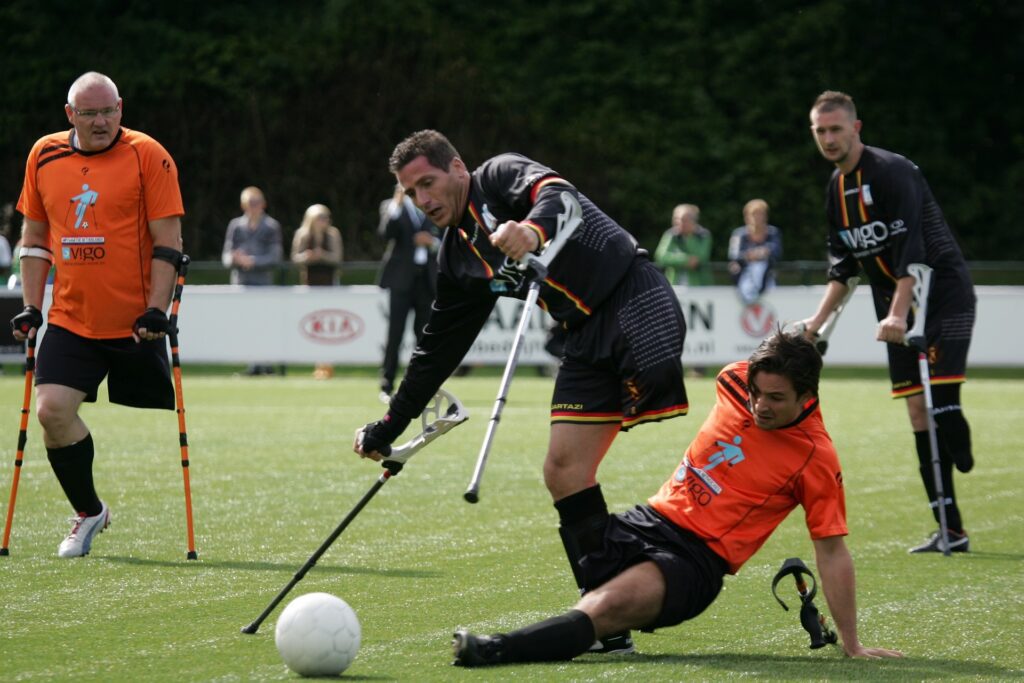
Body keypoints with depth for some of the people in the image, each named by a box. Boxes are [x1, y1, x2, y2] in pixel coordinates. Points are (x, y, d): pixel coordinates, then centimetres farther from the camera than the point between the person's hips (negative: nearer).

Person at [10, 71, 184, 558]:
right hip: (70, 319, 3)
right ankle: (88, 512, 8)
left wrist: (156, 309, -13)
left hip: (135, 322, -3)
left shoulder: (147, 156, -6)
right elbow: (34, 236, 17)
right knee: (52, 410, -12)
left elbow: (167, 241, -6)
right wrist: (31, 306, 10)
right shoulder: (44, 156, 7)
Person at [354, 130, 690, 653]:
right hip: (586, 341, 7)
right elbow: (437, 348, 28)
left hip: (634, 299, -7)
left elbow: (556, 193, -23)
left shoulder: (501, 175, 1)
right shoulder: (460, 256, 20)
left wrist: (533, 229, -46)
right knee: (563, 471, -5)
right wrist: (388, 428, 30)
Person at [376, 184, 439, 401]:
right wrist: (397, 204, -21)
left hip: (426, 279, 3)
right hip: (402, 278, -3)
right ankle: (387, 387, -3)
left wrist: (432, 242, -7)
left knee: (425, 334, 3)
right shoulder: (391, 206, 4)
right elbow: (386, 233, -13)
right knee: (395, 334, -6)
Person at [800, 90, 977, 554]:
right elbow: (843, 264, 17)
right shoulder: (837, 187, 11)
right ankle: (951, 532, 2)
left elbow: (910, 249, -24)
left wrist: (899, 314, -30)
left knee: (940, 402, -23)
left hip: (942, 295, -7)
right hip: (897, 307, 7)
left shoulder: (892, 172, -15)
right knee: (917, 410, 2)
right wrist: (818, 320, 10)